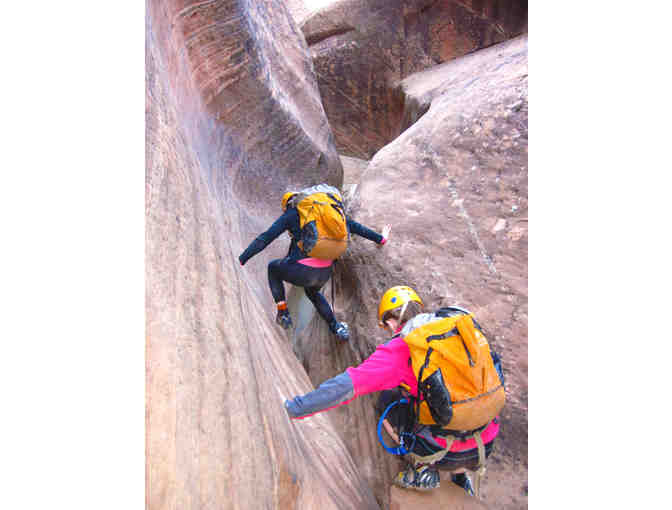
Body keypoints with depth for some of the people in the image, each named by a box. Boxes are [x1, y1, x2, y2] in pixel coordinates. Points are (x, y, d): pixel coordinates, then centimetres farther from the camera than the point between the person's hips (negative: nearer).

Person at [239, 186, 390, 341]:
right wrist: (380, 238, 31)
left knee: (273, 267, 28)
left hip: (302, 271, -5)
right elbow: (353, 225, 21)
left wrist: (242, 258, 5)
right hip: (326, 273, 5)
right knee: (313, 292, 39)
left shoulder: (290, 215, 3)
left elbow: (265, 238, -1)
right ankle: (336, 327, 32)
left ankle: (283, 314, 26)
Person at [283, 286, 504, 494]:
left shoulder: (399, 349, -12)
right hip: (486, 445, 6)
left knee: (387, 401, 15)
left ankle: (423, 469, 14)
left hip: (446, 452, -5)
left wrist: (294, 408, -10)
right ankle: (460, 475, 27)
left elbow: (347, 385, -19)